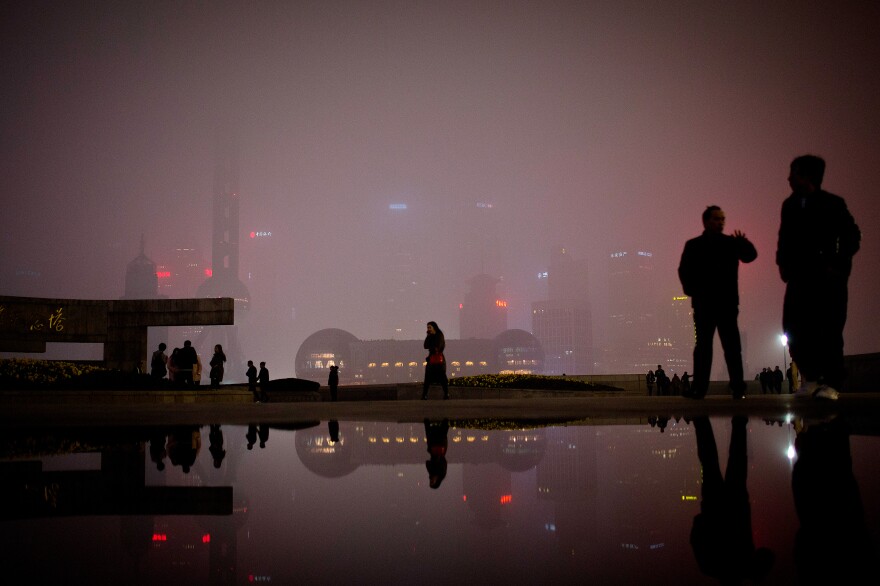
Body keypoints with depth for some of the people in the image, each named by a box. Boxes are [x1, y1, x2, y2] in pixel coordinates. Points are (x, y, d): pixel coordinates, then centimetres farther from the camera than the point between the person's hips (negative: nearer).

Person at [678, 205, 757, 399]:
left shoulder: (731, 243, 9)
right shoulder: (694, 245, 7)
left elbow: (750, 255, -3)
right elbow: (684, 271, 1)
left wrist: (743, 243, -22)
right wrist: (692, 291, -12)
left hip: (727, 303, 0)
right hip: (704, 304, 0)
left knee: (732, 345, -3)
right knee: (703, 346, 2)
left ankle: (738, 387, -4)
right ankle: (699, 388, 2)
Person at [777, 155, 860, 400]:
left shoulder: (832, 204, -6)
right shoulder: (790, 205, 9)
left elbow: (851, 237, -5)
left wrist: (838, 265, -9)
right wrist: (783, 263, 7)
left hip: (827, 279, -5)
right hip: (799, 278, 5)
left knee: (829, 331, -3)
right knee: (793, 329, 0)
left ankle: (829, 384, 3)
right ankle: (810, 378, 14)